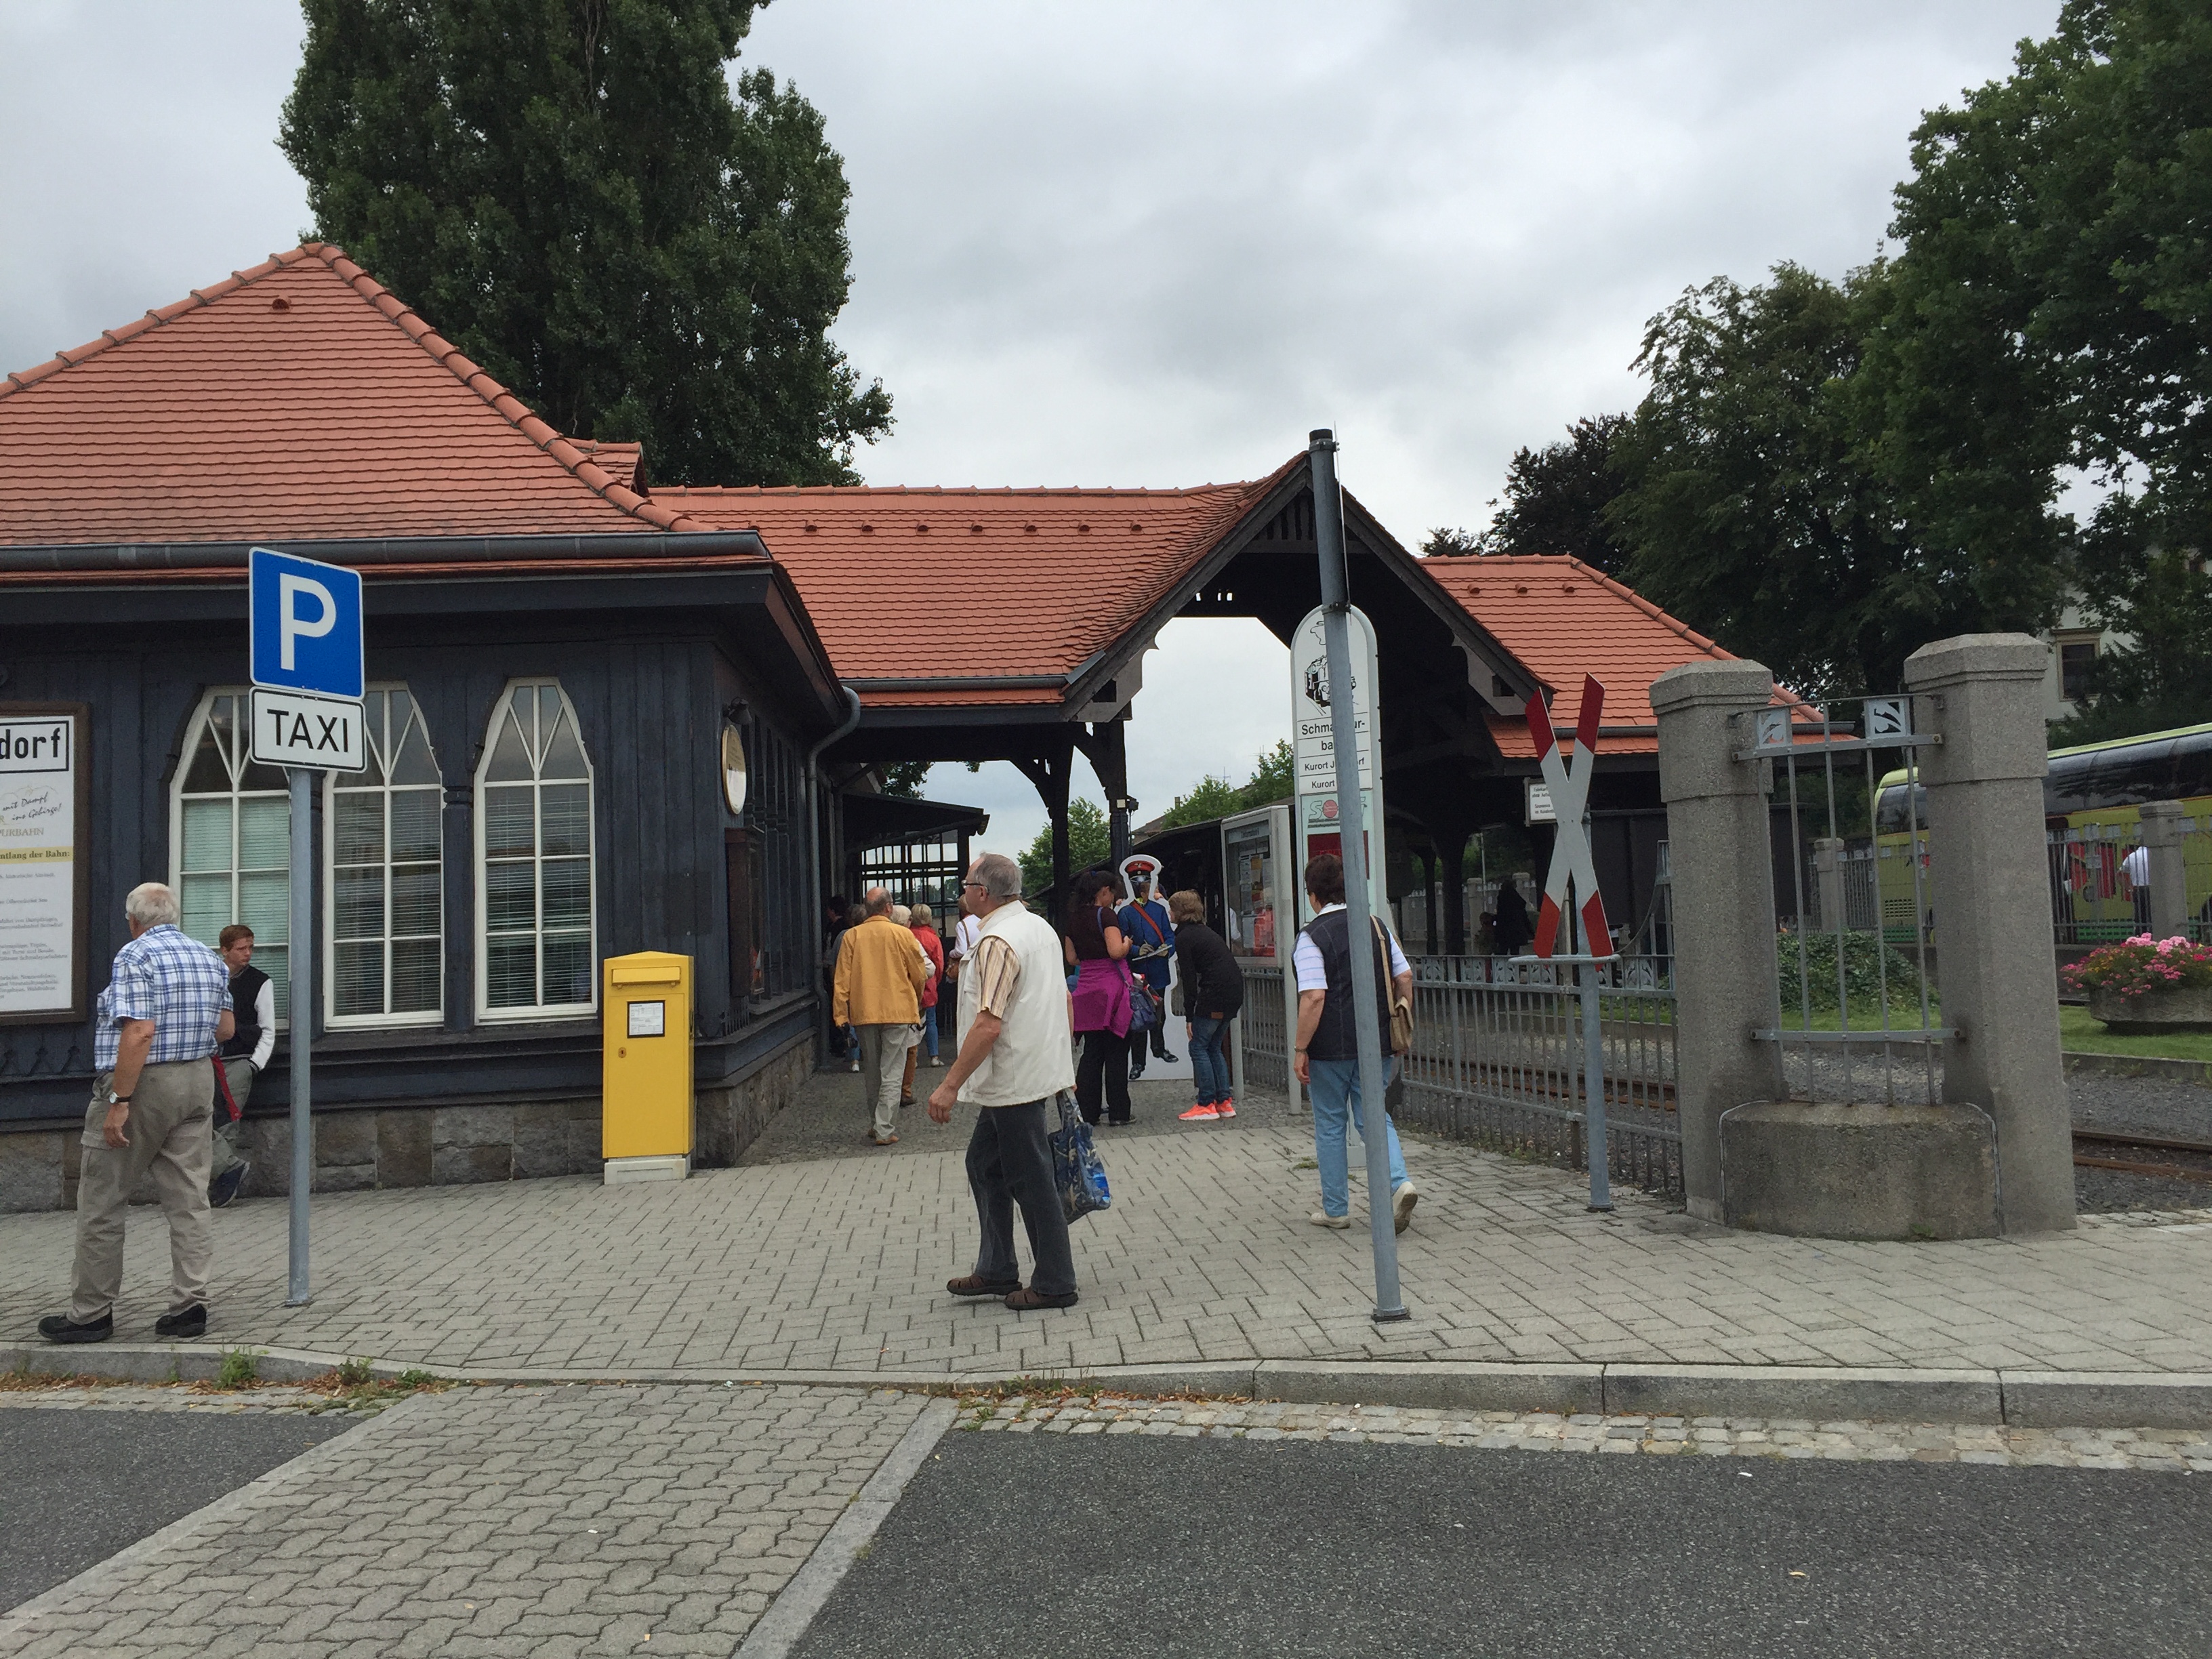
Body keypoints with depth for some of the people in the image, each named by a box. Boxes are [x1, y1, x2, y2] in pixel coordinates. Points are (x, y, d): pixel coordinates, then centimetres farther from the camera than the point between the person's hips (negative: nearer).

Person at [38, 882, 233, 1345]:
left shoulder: (137, 956, -12)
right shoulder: (210, 959, 10)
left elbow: (139, 1033, -21)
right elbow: (226, 1029, 14)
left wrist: (119, 1102, -20)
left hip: (144, 1083, -7)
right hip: (198, 1081, 7)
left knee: (101, 1203, 5)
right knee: (189, 1199, 7)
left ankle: (90, 1313, 11)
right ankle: (189, 1306, 6)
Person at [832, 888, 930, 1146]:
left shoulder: (852, 936, 0)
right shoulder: (902, 934, -5)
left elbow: (842, 979, -2)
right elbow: (919, 974, 3)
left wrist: (841, 1013, 3)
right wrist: (916, 1001, 21)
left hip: (863, 1013, 3)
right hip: (898, 1012, -3)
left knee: (871, 1073, 15)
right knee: (891, 1074, 0)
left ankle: (880, 1124, 26)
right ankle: (886, 1131, -3)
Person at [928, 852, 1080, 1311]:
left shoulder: (996, 942, -20)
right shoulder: (1041, 927, 10)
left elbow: (988, 1025, -26)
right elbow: (1064, 1000, 18)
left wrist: (950, 1085, -23)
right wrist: (1064, 1055, 27)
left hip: (1013, 1080, -10)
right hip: (1040, 1066, 10)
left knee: (1031, 1181, 0)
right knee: (984, 1165, 18)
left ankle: (1054, 1284, 10)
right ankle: (996, 1271, 26)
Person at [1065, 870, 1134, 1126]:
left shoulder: (1073, 918, 11)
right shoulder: (1106, 915, -9)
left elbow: (1072, 959, 14)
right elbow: (1116, 951, -19)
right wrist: (1127, 943, 0)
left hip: (1086, 989, 6)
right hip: (1112, 987, -6)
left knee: (1091, 1052, 11)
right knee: (1116, 1052, 1)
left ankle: (1087, 1112, 10)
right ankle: (1118, 1112, 4)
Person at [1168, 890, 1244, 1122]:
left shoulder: (1184, 938, -6)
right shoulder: (1205, 931, 21)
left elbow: (1189, 980, -10)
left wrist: (1189, 1017, -8)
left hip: (1215, 994, -9)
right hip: (1235, 992, 9)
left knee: (1199, 1047, 0)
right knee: (1213, 1047, 16)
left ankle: (1207, 1105, -1)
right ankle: (1225, 1101, 14)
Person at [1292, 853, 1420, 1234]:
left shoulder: (1312, 937, -12)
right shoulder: (1376, 926, 6)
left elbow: (1314, 998, -19)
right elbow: (1405, 978, 7)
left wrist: (1301, 1050, -13)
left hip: (1331, 1047, -5)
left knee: (1330, 1125, 9)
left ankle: (1335, 1209, 18)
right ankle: (1399, 1183, -11)